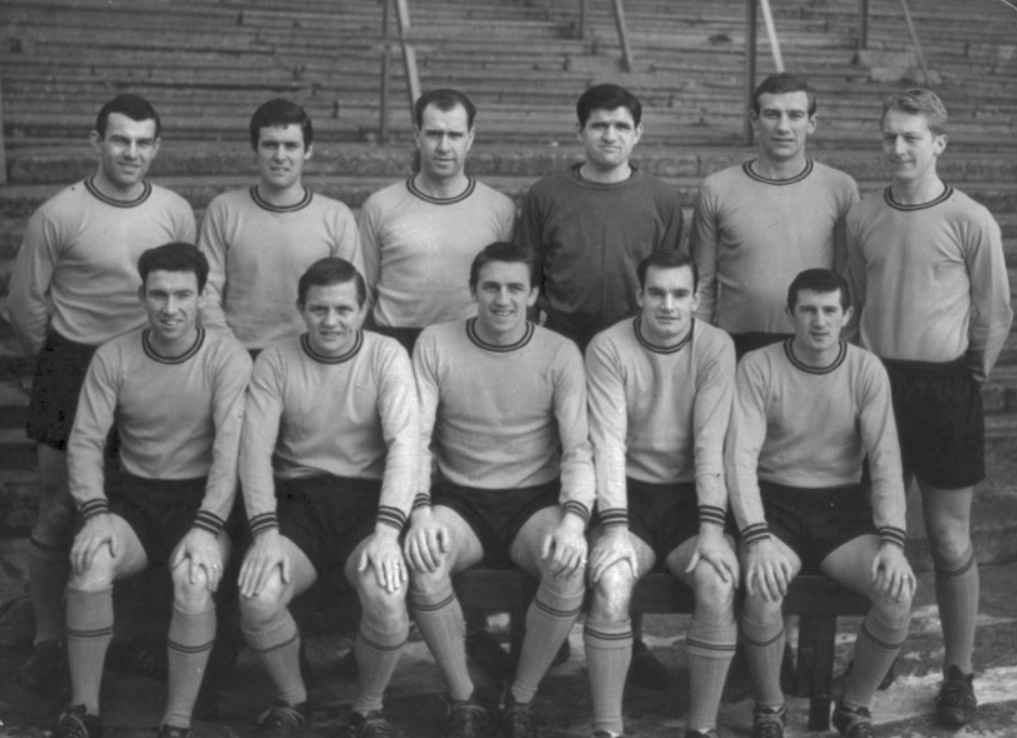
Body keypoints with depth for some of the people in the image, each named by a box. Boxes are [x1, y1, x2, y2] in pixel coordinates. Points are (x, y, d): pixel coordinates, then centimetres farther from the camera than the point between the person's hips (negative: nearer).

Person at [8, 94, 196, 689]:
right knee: (59, 511, 2)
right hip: (73, 368, -2)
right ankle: (49, 639, 15)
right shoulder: (59, 215, -10)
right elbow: (26, 302, -1)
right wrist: (58, 362, 8)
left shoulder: (176, 213, -2)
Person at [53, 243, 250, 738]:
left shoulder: (228, 358, -9)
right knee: (90, 564, -29)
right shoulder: (113, 358, -1)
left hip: (201, 498, -2)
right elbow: (85, 441, -3)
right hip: (133, 496, 2)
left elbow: (230, 449, -17)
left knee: (195, 580, -33)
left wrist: (206, 529, -29)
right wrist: (95, 513, -20)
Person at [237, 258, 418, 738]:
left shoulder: (387, 357, -2)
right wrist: (266, 532, -19)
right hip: (297, 499, 1)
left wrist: (387, 531, -25)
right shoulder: (275, 361, 2)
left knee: (387, 599, -30)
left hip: (368, 498, -1)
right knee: (257, 599, -26)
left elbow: (404, 441, -13)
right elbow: (255, 449, -5)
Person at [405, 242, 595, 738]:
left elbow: (579, 449, -7)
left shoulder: (560, 354, -2)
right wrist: (420, 512, -23)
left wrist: (572, 520, -25)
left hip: (537, 500, 0)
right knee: (422, 560, -33)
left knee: (571, 565, -32)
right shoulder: (435, 345, -1)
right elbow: (415, 439, -6)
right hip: (461, 499, 0)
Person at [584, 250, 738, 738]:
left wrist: (711, 527, -20)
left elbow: (711, 441, -11)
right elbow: (608, 440, -14)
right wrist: (615, 527, -24)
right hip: (629, 493, -1)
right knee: (611, 583, -29)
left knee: (720, 583, -27)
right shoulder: (608, 347, -7)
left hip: (689, 495, 1)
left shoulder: (716, 347, -4)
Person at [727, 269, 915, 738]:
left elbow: (885, 461, -6)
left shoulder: (866, 370, -1)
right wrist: (757, 539, -28)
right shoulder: (758, 367, -8)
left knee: (898, 593, -23)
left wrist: (892, 540, -20)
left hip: (842, 505, 2)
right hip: (775, 502, -2)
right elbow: (741, 457, -15)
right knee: (762, 592, -32)